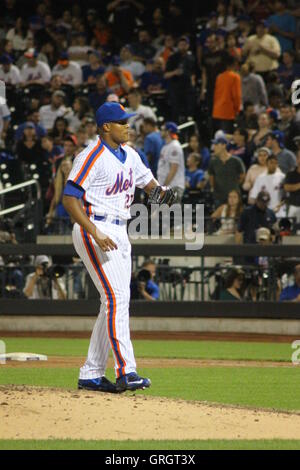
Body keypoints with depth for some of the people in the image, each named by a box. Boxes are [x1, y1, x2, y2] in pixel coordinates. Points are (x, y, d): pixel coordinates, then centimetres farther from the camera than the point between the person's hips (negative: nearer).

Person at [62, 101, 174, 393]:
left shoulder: (129, 155, 13)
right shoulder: (92, 157, -13)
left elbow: (147, 181, 24)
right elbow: (69, 199, -17)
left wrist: (162, 191, -2)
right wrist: (95, 233, -26)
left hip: (119, 234, 9)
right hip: (94, 230, -9)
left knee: (115, 302, 8)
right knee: (117, 298, -17)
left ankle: (91, 375, 14)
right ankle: (126, 372, -21)